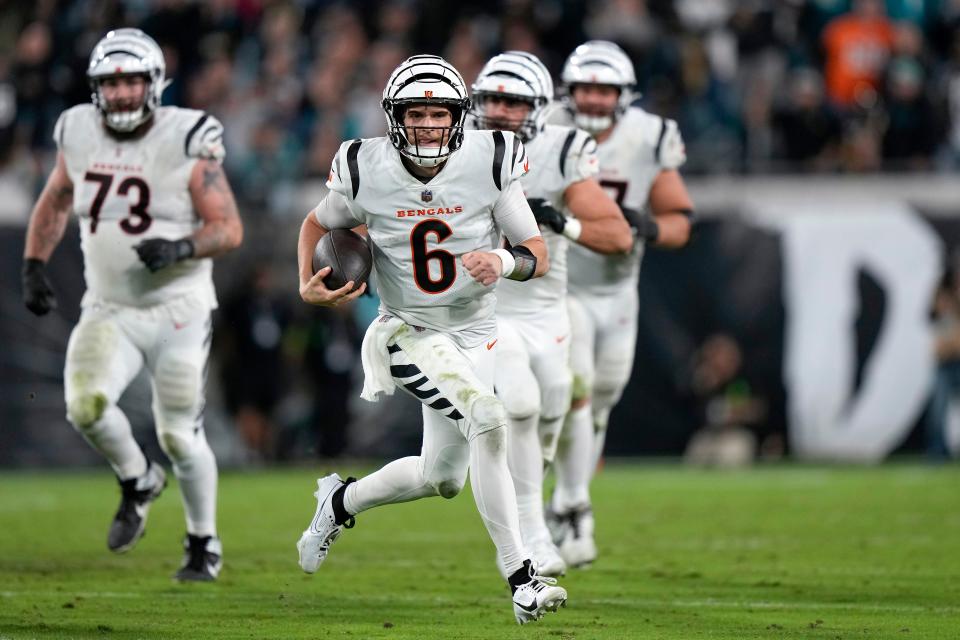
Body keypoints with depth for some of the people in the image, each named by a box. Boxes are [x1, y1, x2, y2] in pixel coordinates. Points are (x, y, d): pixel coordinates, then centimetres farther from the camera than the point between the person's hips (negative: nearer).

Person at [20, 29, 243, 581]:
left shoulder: (186, 145, -12)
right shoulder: (80, 137, 0)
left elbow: (230, 228, -10)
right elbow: (54, 204, 18)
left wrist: (182, 249, -28)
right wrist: (35, 267, 7)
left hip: (177, 311, -3)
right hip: (108, 311, 3)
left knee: (181, 436, 2)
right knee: (87, 404, -21)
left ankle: (205, 544, 25)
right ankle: (138, 482, 10)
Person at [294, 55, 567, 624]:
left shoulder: (489, 163, -13)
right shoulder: (366, 171, -12)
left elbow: (539, 257, -8)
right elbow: (318, 224, 9)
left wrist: (505, 262, -30)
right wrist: (308, 286, -7)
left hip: (472, 336, 4)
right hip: (407, 332, -4)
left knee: (441, 480, 13)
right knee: (488, 422, -27)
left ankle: (341, 501, 42)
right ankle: (522, 580, -26)